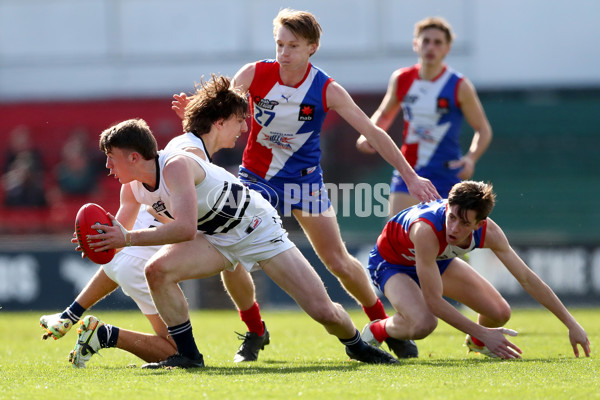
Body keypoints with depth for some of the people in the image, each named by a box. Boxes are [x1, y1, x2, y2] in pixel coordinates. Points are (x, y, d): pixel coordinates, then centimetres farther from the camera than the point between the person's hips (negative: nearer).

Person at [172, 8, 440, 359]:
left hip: (303, 179, -1)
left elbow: (373, 133, -14)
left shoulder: (327, 91, -16)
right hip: (255, 177, 1)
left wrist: (410, 176, -19)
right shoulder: (255, 74, -13)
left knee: (339, 262, -5)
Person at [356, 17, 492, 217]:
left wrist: (471, 158, -19)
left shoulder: (460, 87, -7)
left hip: (445, 174, -3)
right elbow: (384, 114, 21)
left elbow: (483, 130, -1)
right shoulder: (401, 80, 3)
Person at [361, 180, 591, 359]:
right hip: (390, 261, -6)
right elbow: (433, 301, -38)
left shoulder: (488, 232, -27)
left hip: (437, 260, 6)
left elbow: (527, 279, -15)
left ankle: (476, 342, 31)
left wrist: (571, 324, -15)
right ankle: (375, 332, -2)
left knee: (500, 313, -5)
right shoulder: (426, 231, -44)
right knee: (423, 324, -35)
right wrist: (483, 333, -36)